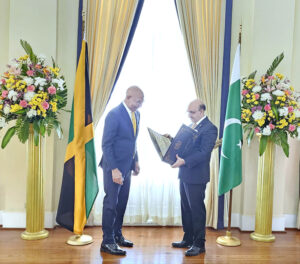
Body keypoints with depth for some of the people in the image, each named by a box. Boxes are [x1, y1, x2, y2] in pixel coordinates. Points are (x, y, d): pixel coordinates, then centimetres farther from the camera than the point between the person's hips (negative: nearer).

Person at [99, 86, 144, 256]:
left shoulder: (136, 114, 8)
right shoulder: (114, 115, -17)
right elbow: (106, 145, -18)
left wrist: (135, 161, 12)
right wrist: (114, 169, -22)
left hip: (127, 166, 8)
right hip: (114, 167, -8)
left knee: (122, 202, 16)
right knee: (111, 203, 2)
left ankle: (117, 235, 32)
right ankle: (108, 241, 15)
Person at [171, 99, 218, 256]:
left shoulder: (209, 128, -13)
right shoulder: (192, 126, 16)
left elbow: (204, 153, -22)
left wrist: (184, 161, -30)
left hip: (196, 176, -9)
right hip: (184, 174, 9)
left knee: (197, 210, 1)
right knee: (186, 208, 16)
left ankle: (199, 244, 15)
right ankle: (188, 239, 30)